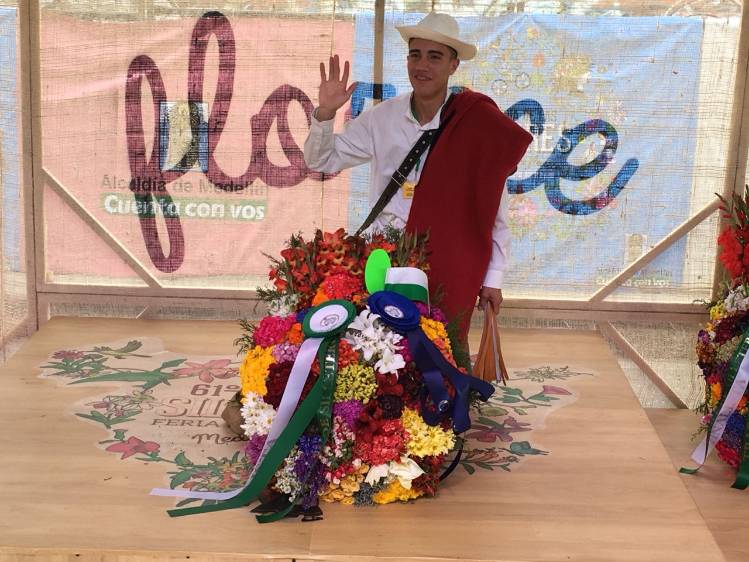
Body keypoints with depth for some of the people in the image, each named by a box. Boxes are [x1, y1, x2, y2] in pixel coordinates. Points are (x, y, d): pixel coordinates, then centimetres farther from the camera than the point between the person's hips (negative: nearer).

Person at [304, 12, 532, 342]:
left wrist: (493, 277, 0)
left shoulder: (478, 123, -7)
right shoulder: (382, 117, 1)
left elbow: (493, 208, -2)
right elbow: (321, 160, 9)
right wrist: (324, 113, -9)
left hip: (448, 267, -2)